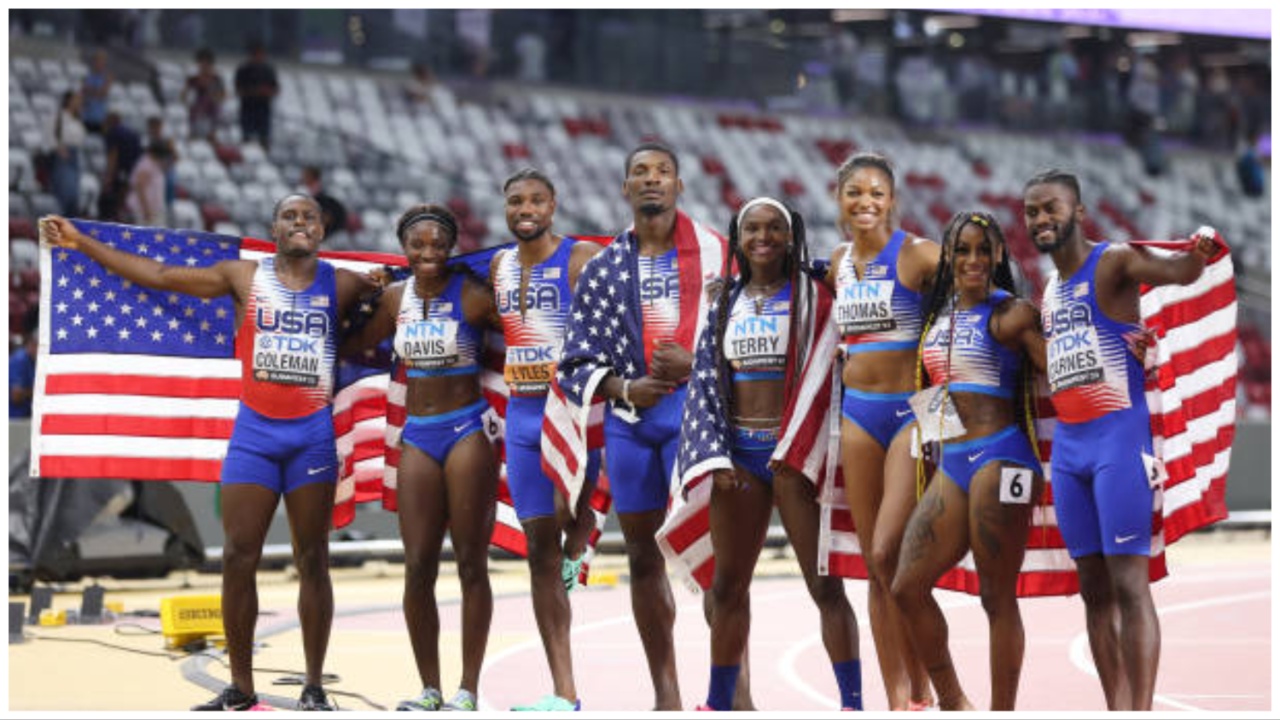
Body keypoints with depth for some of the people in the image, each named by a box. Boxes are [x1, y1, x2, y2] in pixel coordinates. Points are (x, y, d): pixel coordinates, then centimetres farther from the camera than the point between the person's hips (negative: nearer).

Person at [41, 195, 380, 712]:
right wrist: (80, 242, 5)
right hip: (253, 431, 1)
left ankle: (314, 689, 8)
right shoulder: (245, 277, 4)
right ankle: (240, 688, 8)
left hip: (313, 434, -1)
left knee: (312, 559, 2)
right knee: (238, 557, -1)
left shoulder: (341, 284, 3)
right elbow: (160, 276, 6)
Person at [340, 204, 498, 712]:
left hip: (468, 430, -5)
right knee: (417, 567, 0)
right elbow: (360, 343, 24)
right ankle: (429, 689, 10)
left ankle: (468, 689, 4)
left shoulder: (472, 295, -7)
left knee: (471, 563, -1)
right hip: (417, 435, 5)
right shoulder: (396, 298, 8)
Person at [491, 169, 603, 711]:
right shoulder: (500, 265, 12)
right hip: (521, 415, 6)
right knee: (540, 550, 5)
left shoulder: (583, 259, -8)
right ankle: (563, 695, 9)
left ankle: (577, 549, 13)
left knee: (567, 510, -27)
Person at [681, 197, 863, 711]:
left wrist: (795, 453, -12)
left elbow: (824, 374, -5)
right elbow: (704, 382, 10)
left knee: (825, 584, -6)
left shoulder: (812, 297, 1)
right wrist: (715, 458, -1)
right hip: (738, 452, 5)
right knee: (728, 585, 9)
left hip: (795, 452, -4)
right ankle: (719, 703, 18)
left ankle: (851, 702, -4)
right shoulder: (725, 303, 13)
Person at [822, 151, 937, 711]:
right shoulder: (839, 263, 11)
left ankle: (921, 690, 1)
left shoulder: (915, 254, -7)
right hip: (858, 413, 6)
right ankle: (896, 698, 10)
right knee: (875, 565, 5)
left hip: (911, 411, -6)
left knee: (889, 554, -14)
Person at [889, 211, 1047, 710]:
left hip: (999, 458, -7)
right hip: (951, 463, 7)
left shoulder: (1011, 314, -4)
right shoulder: (939, 313, 16)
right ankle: (952, 703, 15)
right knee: (907, 588, 2)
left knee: (997, 597, -4)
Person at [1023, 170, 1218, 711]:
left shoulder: (1113, 264, -8)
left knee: (1129, 581, -11)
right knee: (1093, 586, 7)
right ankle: (1115, 710, 11)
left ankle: (1140, 712, -12)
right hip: (1067, 446, 8)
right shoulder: (1049, 292, 17)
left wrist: (1196, 256, -47)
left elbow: (1176, 272, -26)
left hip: (1119, 439, -8)